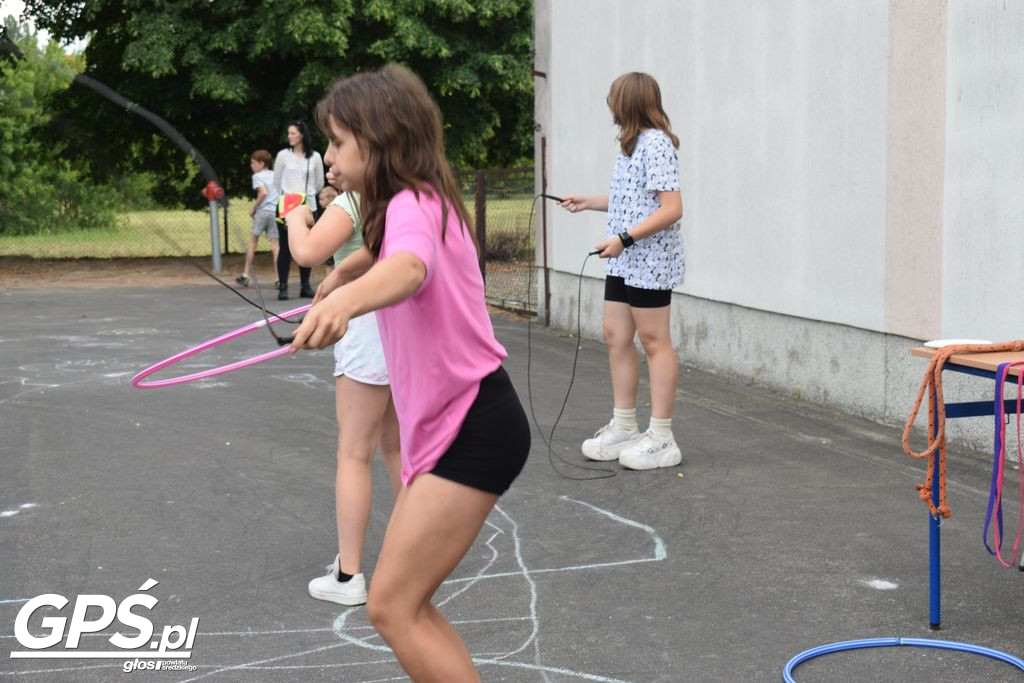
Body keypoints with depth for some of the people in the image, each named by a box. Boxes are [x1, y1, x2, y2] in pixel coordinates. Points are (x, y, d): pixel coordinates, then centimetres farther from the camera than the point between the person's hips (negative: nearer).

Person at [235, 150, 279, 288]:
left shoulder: (257, 176, -3)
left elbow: (263, 192, -18)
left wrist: (253, 207, -8)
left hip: (262, 211, -4)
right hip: (276, 211, 4)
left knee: (252, 241, 8)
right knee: (275, 244, 1)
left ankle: (246, 275, 13)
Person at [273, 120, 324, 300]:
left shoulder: (315, 157, 2)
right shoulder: (283, 155, 1)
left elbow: (319, 184, 12)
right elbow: (277, 182, 9)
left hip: (308, 207, 1)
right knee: (285, 248, -2)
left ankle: (305, 285, 13)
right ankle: (283, 286, 0)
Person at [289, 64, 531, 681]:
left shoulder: (413, 205, -17)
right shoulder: (420, 202, 14)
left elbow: (409, 266, -43)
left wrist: (346, 300, -62)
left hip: (474, 428, -10)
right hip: (451, 425, 10)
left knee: (392, 608, -12)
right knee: (405, 605, 13)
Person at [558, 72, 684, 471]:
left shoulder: (656, 143, -15)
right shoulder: (633, 144, 15)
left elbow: (671, 209, -21)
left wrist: (624, 238, -24)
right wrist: (588, 202, 24)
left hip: (650, 261, -10)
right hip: (623, 262, 10)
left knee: (654, 341, -3)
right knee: (616, 337, 11)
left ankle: (661, 439, 4)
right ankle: (624, 428, 21)